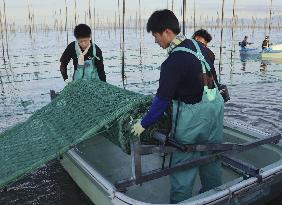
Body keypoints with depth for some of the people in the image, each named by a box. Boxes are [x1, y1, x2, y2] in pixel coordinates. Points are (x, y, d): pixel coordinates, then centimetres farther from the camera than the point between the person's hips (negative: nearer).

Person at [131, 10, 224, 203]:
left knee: (183, 164, 6)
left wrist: (144, 124, -8)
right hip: (216, 103, 9)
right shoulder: (198, 45, 2)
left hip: (193, 114, -8)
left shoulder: (173, 62, -22)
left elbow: (163, 99, -19)